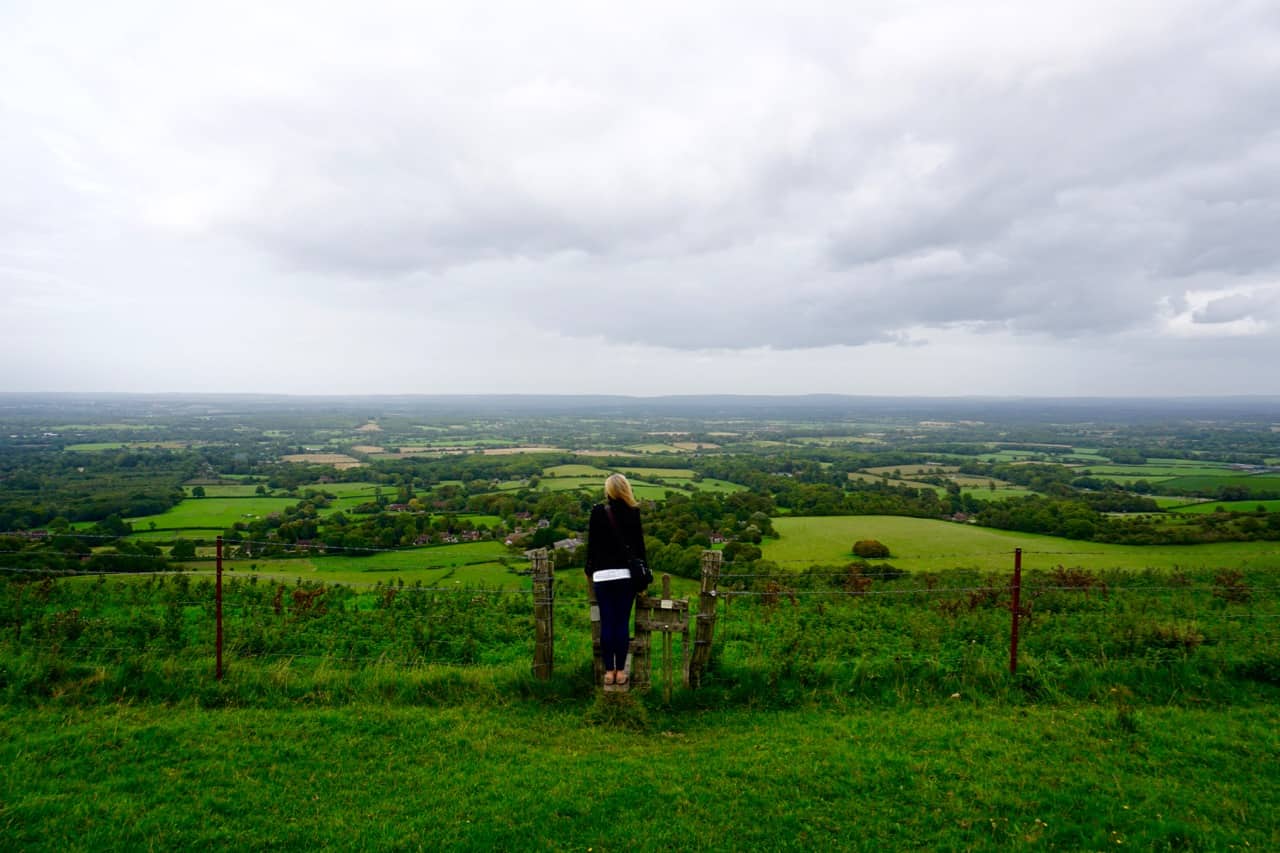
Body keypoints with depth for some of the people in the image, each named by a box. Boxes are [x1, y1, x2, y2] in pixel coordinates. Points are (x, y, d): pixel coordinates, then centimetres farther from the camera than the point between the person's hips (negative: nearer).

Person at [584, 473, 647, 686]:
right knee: (623, 622, 5)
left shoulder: (598, 511, -3)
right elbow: (639, 543, 3)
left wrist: (589, 571, 13)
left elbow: (592, 543, 2)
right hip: (626, 573, 0)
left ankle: (609, 670, 9)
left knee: (606, 623, 5)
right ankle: (620, 670, 9)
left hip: (603, 574, 0)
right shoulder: (633, 512, -2)